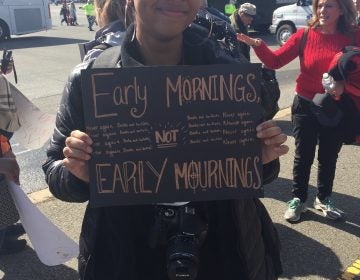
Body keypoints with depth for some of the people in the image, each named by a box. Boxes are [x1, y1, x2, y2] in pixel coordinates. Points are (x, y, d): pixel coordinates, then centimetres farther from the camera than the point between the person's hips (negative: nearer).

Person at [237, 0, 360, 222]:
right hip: (306, 106, -1)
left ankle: (324, 198, 35)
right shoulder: (305, 35, -7)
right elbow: (275, 61, -10)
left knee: (329, 157, 16)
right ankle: (298, 199, 27)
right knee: (303, 156, 10)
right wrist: (256, 44, -25)